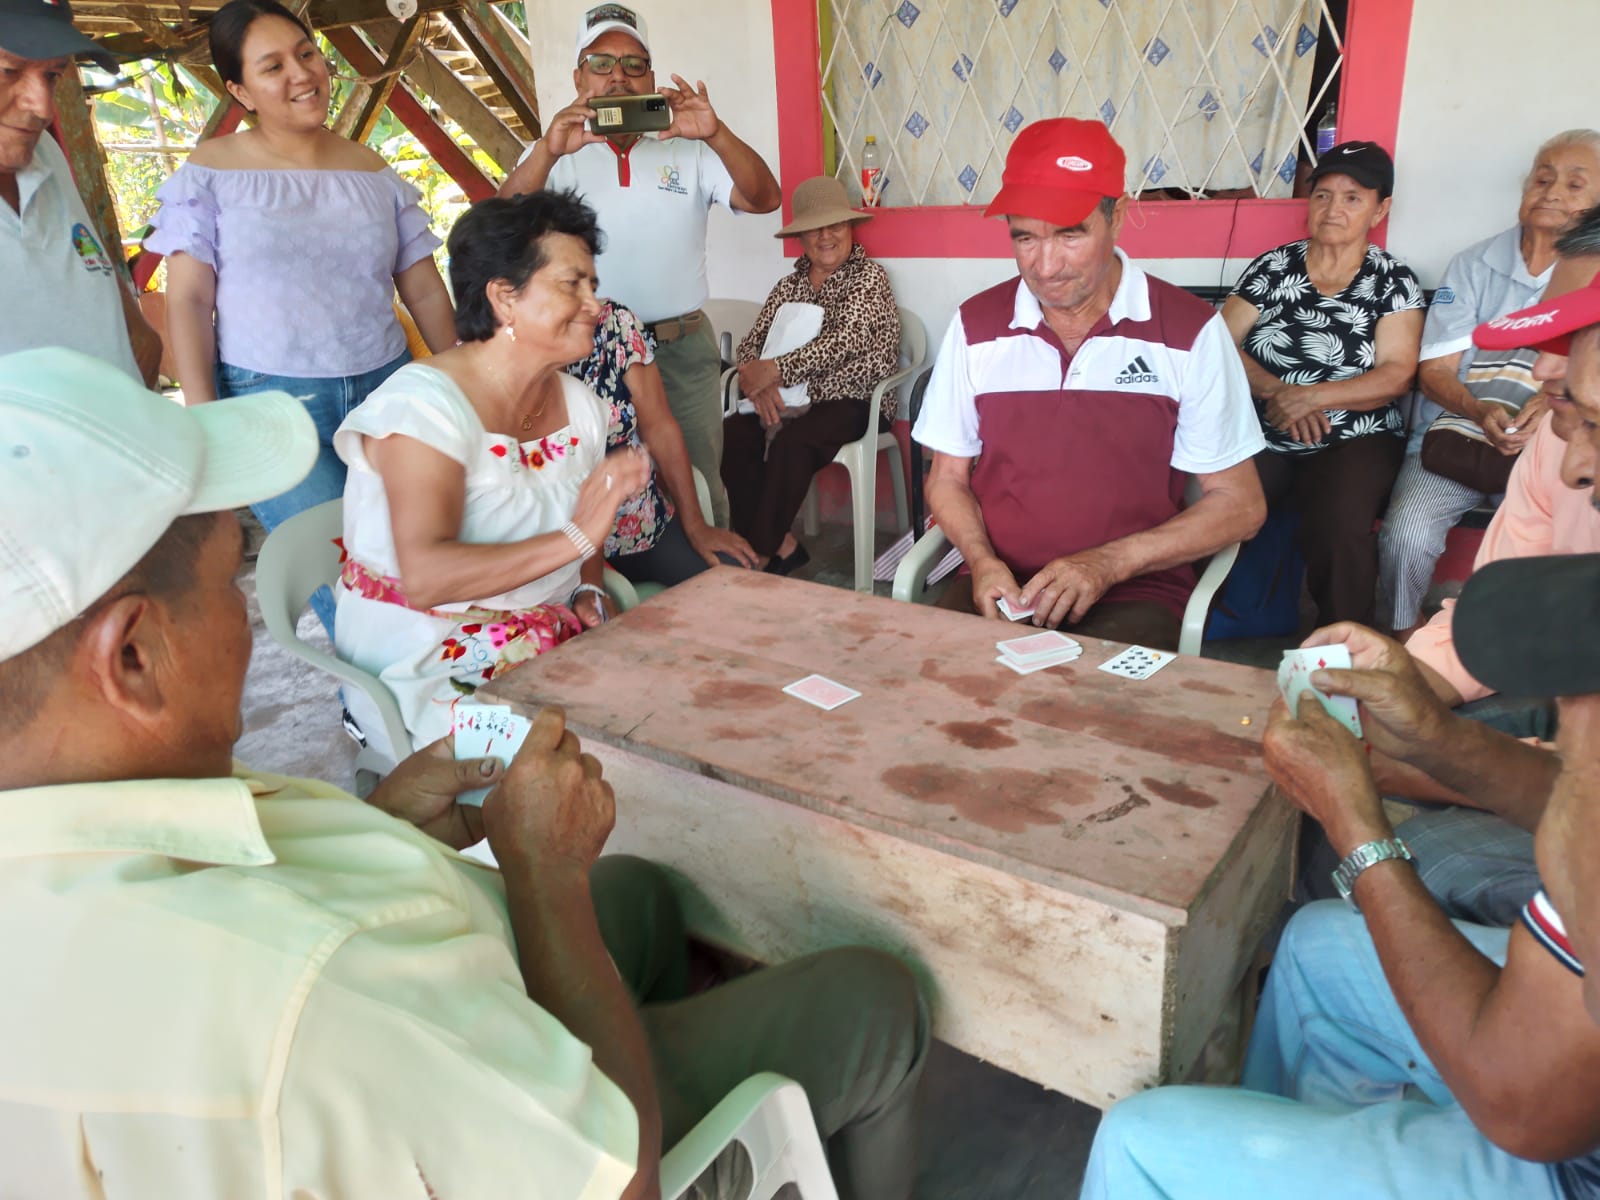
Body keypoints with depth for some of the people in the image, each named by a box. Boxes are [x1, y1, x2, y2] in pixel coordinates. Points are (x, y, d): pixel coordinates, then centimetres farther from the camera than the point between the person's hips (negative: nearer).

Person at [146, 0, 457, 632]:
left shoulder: (375, 173, 10)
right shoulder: (211, 170, 2)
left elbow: (425, 290, 12)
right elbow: (188, 300, -1)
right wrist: (203, 419, -10)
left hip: (385, 390, 3)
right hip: (269, 399, -3)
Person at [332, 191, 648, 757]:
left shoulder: (578, 403, 7)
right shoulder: (425, 402, -16)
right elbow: (425, 578, -29)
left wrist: (590, 594, -3)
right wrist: (575, 538, -32)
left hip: (549, 638, 7)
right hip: (426, 664, -7)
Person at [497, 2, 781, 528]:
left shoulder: (691, 150, 6)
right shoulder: (555, 155, 5)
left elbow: (764, 199, -7)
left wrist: (717, 135, -25)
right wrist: (548, 152, -30)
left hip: (683, 347, 1)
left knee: (697, 491, 9)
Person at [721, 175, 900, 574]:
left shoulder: (869, 276, -1)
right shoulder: (790, 285, 17)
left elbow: (846, 340, -17)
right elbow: (752, 343, 8)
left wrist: (774, 369, -22)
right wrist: (758, 382, -16)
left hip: (854, 402, -5)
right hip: (796, 400, 5)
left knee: (791, 442, -33)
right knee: (734, 432, -23)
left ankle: (759, 553, -19)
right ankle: (779, 544, -15)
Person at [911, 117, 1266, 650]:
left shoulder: (1190, 331, -4)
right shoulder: (975, 326, 4)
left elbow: (1239, 504, 0)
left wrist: (1107, 563, -14)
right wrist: (982, 561, -10)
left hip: (1135, 591, -1)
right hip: (1000, 582, 2)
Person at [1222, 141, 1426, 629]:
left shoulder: (1394, 282, 8)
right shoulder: (1273, 267, 11)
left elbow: (1397, 374, -3)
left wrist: (1311, 397, -18)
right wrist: (1277, 392, -16)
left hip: (1354, 444, -1)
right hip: (1263, 439, 1)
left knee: (1338, 522, -33)